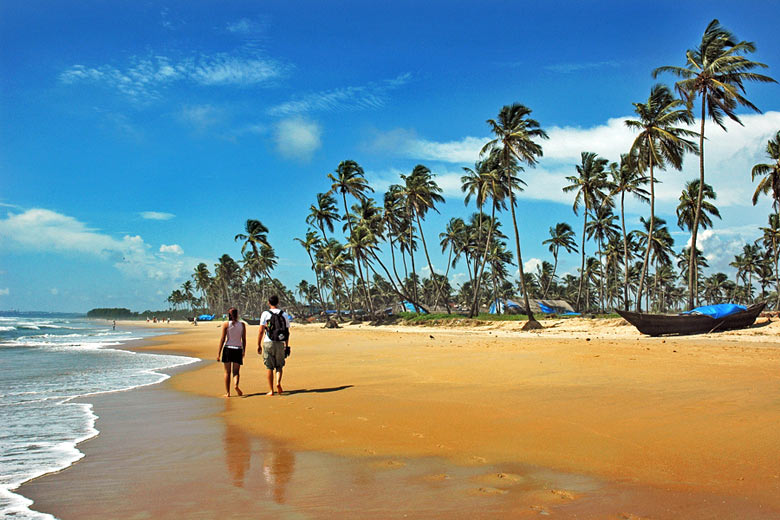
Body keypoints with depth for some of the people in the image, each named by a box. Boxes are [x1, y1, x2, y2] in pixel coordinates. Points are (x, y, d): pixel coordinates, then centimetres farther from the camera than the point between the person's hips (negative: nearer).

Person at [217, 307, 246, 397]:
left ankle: (227, 392, 7)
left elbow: (222, 339, -5)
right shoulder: (242, 325, 3)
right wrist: (244, 351, 18)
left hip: (228, 349, -1)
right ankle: (236, 385, -19)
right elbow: (244, 339, 6)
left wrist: (218, 353, -2)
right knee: (236, 371, 9)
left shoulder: (226, 324, -2)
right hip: (238, 349, 1)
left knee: (227, 372, 8)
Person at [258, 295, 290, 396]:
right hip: (280, 343, 2)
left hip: (268, 342, -2)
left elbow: (261, 331, -6)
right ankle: (278, 382, -8)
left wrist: (259, 345, 0)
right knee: (279, 366, 16)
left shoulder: (265, 314, -2)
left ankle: (271, 390, 6)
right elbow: (287, 332, 7)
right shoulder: (284, 315, 6)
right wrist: (287, 346, 15)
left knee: (270, 368, 5)